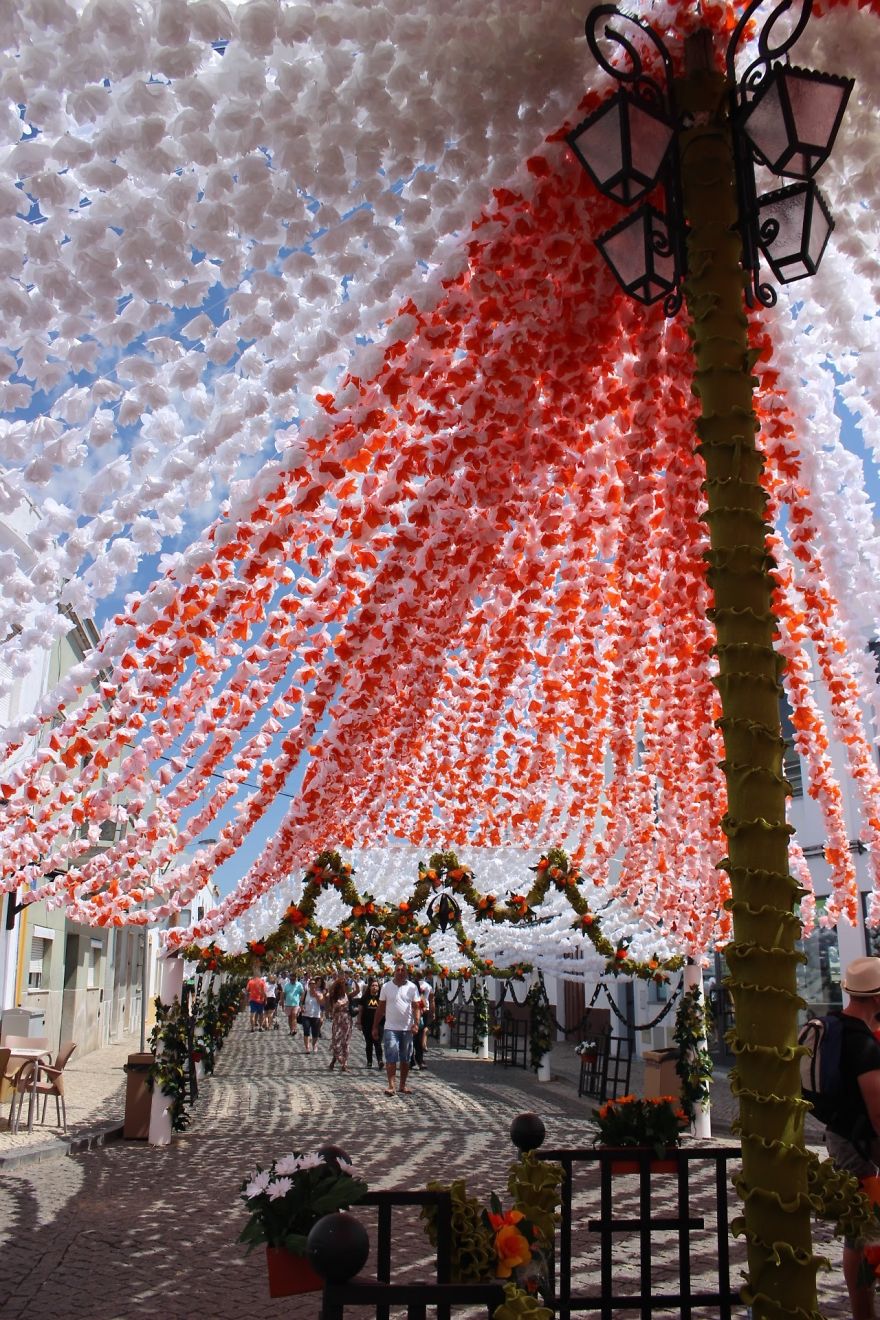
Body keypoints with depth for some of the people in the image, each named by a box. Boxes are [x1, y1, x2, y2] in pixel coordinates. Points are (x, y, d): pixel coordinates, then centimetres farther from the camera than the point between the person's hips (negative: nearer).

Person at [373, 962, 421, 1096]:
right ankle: (390, 1086, -6)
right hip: (390, 1028, -1)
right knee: (391, 1058, -8)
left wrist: (416, 1023, -15)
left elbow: (416, 1007, 0)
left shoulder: (412, 987, 1)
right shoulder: (386, 987, 1)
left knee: (405, 1060, 9)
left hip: (407, 1029, 2)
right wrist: (375, 1027, 4)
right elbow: (380, 1008, 5)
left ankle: (402, 1086, 18)